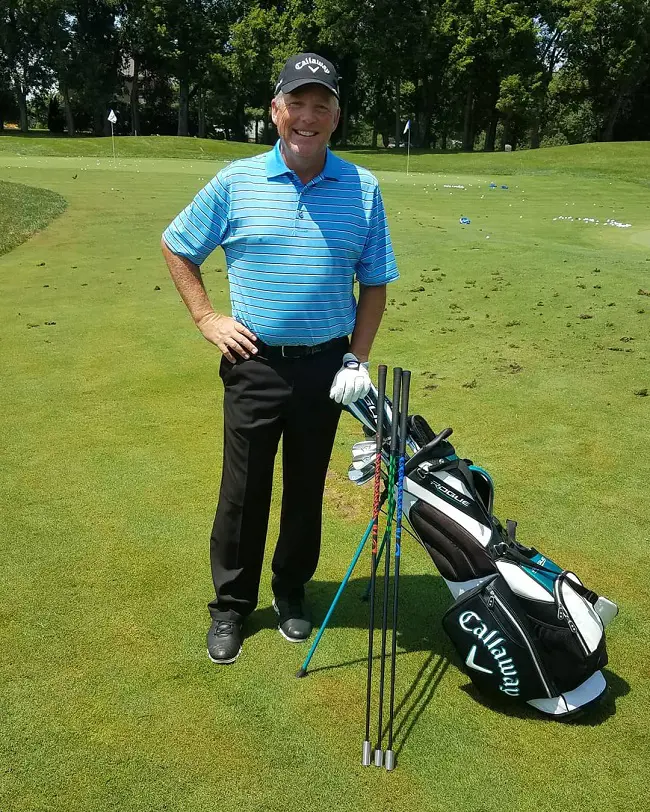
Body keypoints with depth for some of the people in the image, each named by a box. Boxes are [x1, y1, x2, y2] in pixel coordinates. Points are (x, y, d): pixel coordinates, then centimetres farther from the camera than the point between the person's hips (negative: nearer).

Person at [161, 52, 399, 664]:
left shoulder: (363, 190, 0)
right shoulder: (235, 183, -2)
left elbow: (374, 284, 5)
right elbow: (175, 247, 9)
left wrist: (356, 360, -2)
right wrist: (207, 319, 0)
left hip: (325, 366, 1)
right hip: (254, 362, -1)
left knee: (307, 488, 13)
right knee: (243, 489, 7)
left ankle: (291, 592, 34)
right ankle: (231, 604, 26)